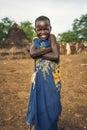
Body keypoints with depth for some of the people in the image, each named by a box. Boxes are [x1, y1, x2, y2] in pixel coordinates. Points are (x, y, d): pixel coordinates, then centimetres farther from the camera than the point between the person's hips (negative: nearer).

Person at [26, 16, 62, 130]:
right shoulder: (35, 42, 3)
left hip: (52, 78, -3)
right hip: (39, 78, 3)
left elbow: (56, 56, -20)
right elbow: (32, 53, -17)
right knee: (39, 104, 12)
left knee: (51, 104, 9)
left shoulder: (52, 38, -7)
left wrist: (39, 53, -15)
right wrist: (49, 48, -18)